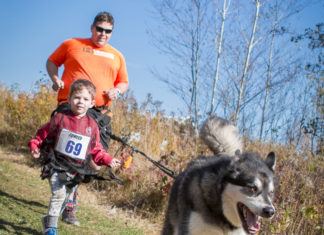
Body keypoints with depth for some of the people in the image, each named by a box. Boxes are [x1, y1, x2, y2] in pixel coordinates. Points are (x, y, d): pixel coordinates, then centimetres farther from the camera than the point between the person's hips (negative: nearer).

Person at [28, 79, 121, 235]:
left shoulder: (92, 125, 1)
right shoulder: (60, 118, -5)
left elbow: (96, 151, 8)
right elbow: (43, 134, 5)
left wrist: (108, 160, -4)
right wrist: (34, 146, -9)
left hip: (76, 171, 3)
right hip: (57, 167, -3)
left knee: (66, 196, 12)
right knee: (58, 194, -16)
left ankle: (49, 219, 34)